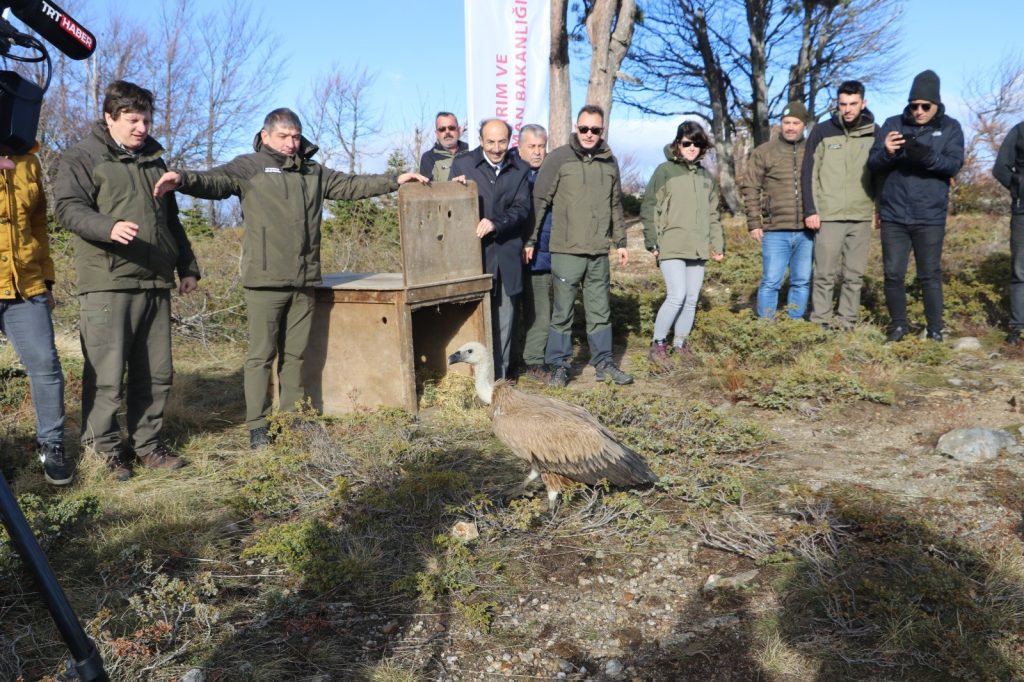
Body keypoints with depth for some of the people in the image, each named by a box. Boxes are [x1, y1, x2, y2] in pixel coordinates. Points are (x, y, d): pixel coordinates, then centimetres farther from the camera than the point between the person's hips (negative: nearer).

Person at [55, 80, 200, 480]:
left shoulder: (154, 160, 21)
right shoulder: (82, 158, 2)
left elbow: (171, 221, 26)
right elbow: (68, 208, -11)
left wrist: (187, 267, 21)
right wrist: (110, 227, -30)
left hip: (155, 284, 6)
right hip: (107, 285, -6)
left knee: (156, 373, 8)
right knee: (107, 374, -3)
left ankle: (147, 443, 20)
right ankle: (104, 447, 12)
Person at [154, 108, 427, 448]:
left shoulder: (313, 172, 20)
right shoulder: (249, 167, 2)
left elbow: (350, 185, 25)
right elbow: (215, 181, -13)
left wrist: (395, 180, 23)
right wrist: (184, 178, -33)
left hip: (304, 280, 5)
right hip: (265, 280, -5)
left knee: (295, 353, 12)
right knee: (261, 355, -1)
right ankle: (258, 426, 7)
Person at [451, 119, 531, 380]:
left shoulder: (519, 169, 10)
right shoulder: (463, 164, 4)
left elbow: (522, 209, 2)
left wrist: (496, 223, -15)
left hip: (506, 254, 2)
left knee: (504, 319, 6)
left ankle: (500, 376, 15)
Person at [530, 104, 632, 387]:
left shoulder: (609, 162, 12)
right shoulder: (558, 158, -3)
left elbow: (616, 205, 19)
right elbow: (539, 200, -4)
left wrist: (621, 241, 19)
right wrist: (531, 240, -8)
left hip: (599, 252, 4)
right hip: (566, 250, -4)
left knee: (600, 310, 11)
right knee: (563, 311, 1)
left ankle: (603, 361, 22)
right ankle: (559, 365, 12)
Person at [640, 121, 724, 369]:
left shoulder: (706, 176, 14)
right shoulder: (665, 170, -2)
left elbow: (712, 214, 19)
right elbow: (649, 208, -4)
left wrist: (718, 244, 12)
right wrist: (653, 243, -9)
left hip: (697, 249, 6)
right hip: (671, 247, -6)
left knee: (691, 300, 7)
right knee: (677, 296, -14)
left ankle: (680, 345, 19)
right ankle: (657, 346, -1)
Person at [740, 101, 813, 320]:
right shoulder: (764, 152, 3)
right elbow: (750, 188, 2)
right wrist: (754, 223, -3)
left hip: (806, 231, 3)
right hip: (775, 231, -2)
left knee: (802, 282, 9)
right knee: (771, 282, -1)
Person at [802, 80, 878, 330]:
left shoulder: (874, 133, 7)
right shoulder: (822, 132, -1)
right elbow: (809, 174, -2)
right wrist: (810, 210, -8)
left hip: (862, 217, 3)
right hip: (828, 216, -3)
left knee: (855, 275, 6)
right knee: (825, 274, -1)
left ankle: (847, 323, 13)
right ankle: (820, 323, 6)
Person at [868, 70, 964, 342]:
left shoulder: (950, 128, 4)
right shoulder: (893, 124, 5)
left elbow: (954, 164, -9)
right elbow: (872, 163, 0)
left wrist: (927, 156, -29)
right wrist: (887, 153, -23)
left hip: (930, 217, -1)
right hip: (893, 215, 1)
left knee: (930, 275, 5)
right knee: (893, 274, 5)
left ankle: (935, 328, 18)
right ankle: (898, 325, 22)